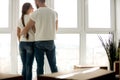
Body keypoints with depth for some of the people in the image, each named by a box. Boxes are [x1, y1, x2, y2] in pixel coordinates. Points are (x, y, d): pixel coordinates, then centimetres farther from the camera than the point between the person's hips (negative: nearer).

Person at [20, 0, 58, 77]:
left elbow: (26, 29, -1)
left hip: (39, 42, -2)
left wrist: (21, 34, 22)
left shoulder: (35, 13, -8)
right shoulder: (54, 12, 4)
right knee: (53, 65, 10)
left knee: (40, 66, 4)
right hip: (50, 42, 3)